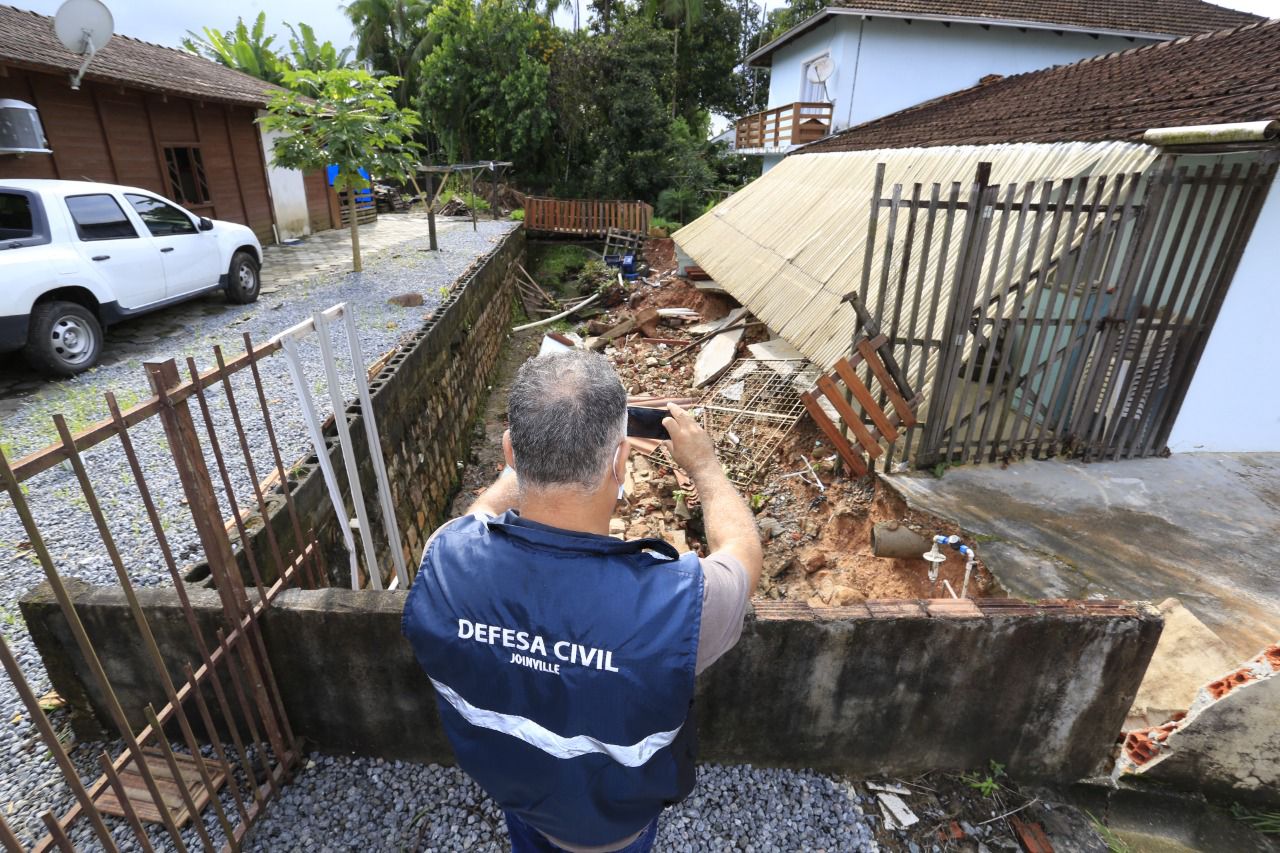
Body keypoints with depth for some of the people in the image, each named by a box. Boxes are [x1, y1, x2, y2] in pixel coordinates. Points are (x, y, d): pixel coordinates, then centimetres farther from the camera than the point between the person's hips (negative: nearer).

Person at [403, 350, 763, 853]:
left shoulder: (445, 562, -36)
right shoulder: (679, 601, -45)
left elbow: (487, 510, -8)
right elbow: (742, 548, -19)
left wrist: (545, 447, 0)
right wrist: (703, 464, -4)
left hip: (507, 788, 2)